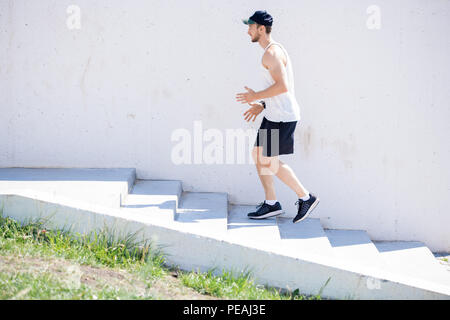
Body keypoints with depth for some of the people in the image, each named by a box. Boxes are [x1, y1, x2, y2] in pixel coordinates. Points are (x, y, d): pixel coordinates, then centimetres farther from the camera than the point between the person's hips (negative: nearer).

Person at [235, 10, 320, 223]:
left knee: (270, 161, -4)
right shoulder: (273, 51, 16)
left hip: (283, 116, -11)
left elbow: (282, 86, -27)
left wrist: (256, 97, -17)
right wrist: (262, 105, 18)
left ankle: (306, 198, 5)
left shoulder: (271, 53, -17)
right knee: (258, 155, 12)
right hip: (274, 114, 11)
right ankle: (271, 203, 17)